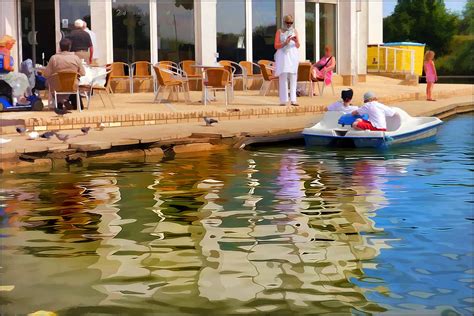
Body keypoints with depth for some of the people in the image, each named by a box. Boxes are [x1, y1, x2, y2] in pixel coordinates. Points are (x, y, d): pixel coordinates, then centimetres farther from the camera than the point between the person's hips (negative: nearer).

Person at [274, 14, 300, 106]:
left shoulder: (294, 31, 11)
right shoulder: (279, 31, 2)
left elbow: (298, 46, 10)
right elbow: (276, 46, -2)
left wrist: (296, 41, -12)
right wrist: (285, 43, -17)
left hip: (293, 55, 3)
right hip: (283, 56, -3)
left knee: (293, 78, -1)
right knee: (283, 78, -5)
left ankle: (293, 100, -1)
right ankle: (283, 100, -5)